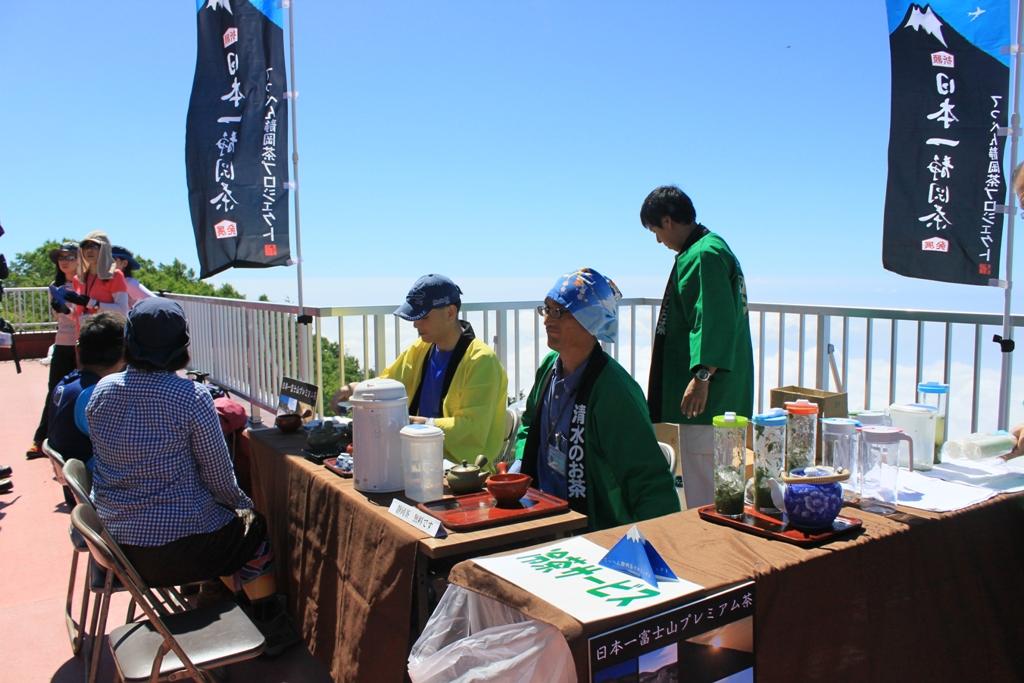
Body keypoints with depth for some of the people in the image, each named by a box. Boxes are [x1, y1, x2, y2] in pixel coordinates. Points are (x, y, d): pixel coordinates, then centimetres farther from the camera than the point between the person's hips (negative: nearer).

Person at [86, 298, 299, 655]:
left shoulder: (102, 390, -3)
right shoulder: (191, 397, -20)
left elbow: (110, 462, 10)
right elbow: (219, 478, -13)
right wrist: (242, 503, 8)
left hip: (114, 543, 6)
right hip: (177, 549, -6)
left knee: (226, 524, 30)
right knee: (256, 528, 22)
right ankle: (270, 628, 34)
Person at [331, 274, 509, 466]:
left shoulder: (481, 360, -12)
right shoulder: (419, 349, 9)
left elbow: (473, 427, -19)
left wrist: (421, 423, -27)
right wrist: (356, 389, 1)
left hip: (463, 467, -7)